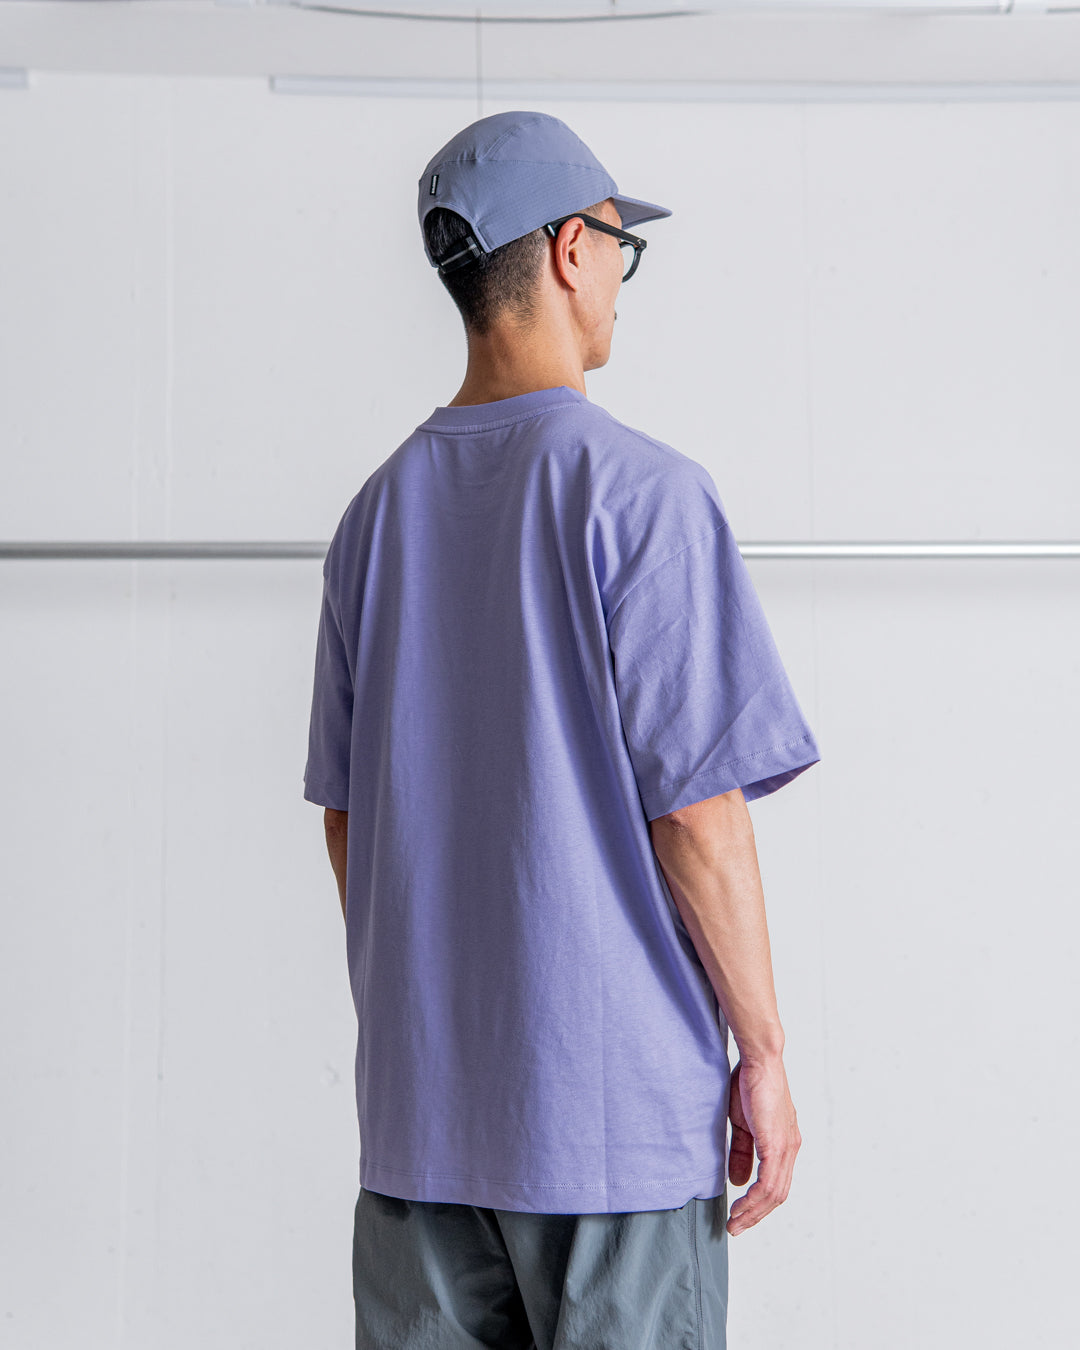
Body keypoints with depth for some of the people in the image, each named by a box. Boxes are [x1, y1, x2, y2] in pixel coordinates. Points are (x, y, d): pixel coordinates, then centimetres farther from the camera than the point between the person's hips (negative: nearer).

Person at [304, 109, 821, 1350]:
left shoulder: (380, 508, 7)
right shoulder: (638, 488, -11)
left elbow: (345, 814, 11)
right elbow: (696, 809, -15)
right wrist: (761, 1049, -5)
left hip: (415, 1103, 6)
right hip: (612, 1093, -6)